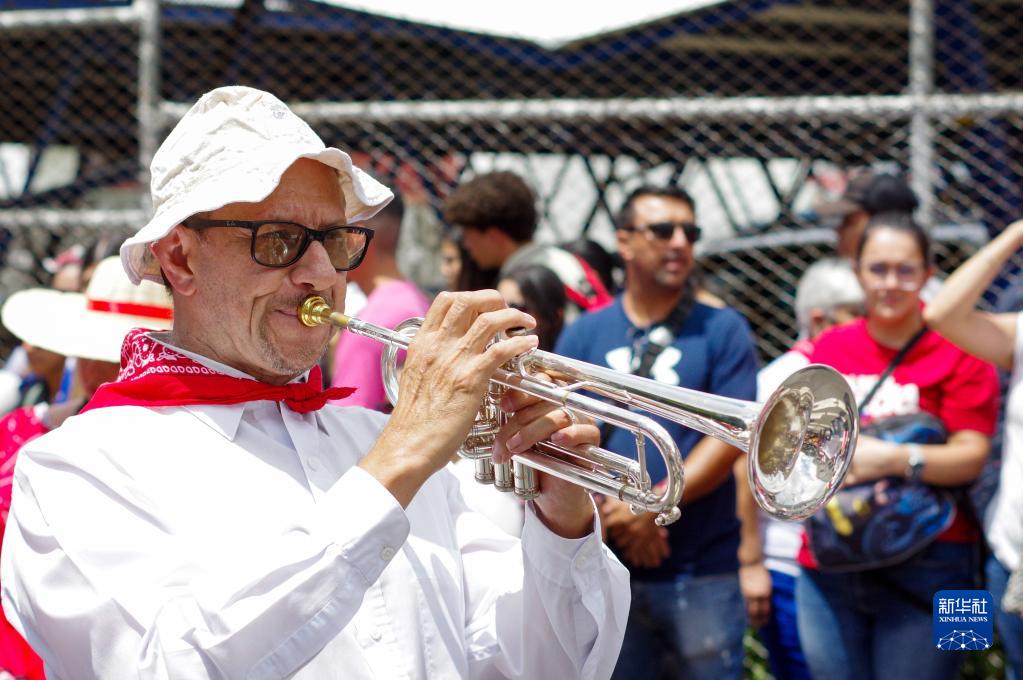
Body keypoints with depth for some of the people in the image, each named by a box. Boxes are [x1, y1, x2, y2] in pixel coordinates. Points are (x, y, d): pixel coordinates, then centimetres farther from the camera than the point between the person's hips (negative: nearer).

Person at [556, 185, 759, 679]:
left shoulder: (723, 331, 4)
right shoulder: (583, 335, 10)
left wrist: (653, 509, -13)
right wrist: (612, 514, -11)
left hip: (703, 570, -2)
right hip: (606, 569, 2)